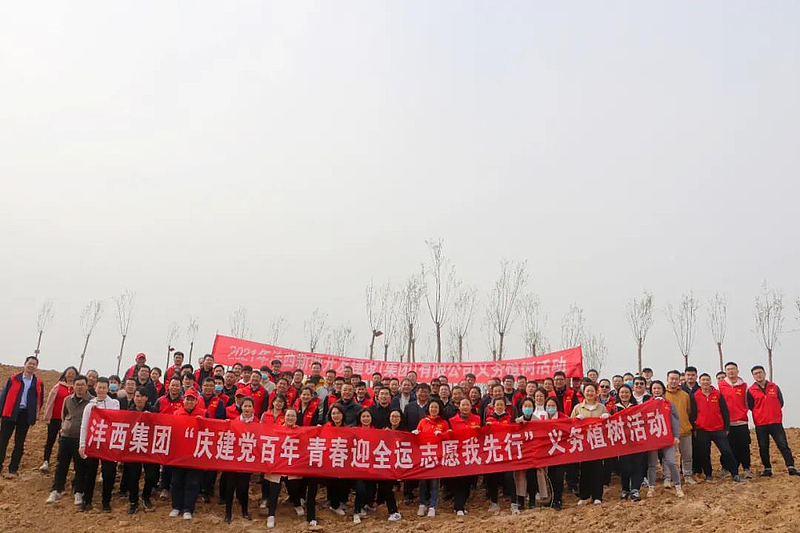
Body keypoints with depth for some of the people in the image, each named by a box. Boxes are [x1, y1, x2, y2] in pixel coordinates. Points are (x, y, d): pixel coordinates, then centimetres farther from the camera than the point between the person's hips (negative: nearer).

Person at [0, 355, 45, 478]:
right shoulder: (13, 378, -1)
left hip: (25, 415, 2)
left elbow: (39, 400, 10)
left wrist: (34, 416, 5)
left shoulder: (38, 383, 4)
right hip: (10, 413, -1)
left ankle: (13, 469, 15)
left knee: (19, 443, 7)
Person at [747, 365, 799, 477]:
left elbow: (781, 402, 9)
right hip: (760, 424, 0)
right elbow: (750, 406, 3)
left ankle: (791, 468, 1)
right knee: (763, 448, 5)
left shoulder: (774, 387, 5)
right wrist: (760, 414, 6)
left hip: (776, 422, 1)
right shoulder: (751, 390, -1)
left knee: (783, 445, -3)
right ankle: (767, 469, 14)